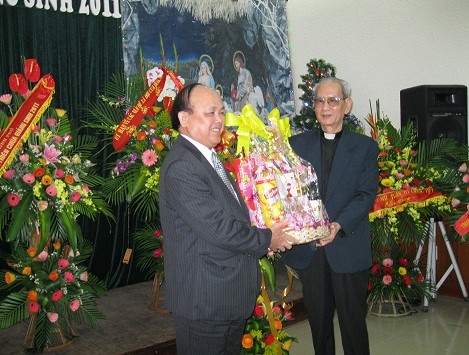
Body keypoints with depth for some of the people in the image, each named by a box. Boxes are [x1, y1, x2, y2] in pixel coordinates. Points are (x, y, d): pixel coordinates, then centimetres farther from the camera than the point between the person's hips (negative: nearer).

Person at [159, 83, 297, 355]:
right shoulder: (181, 167, -23)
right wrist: (266, 240, -12)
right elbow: (218, 228, -25)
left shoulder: (210, 157, 11)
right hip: (204, 300, -10)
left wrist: (265, 233, 4)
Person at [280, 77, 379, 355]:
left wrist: (339, 224, -22)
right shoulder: (298, 143, 7)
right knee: (318, 319, 16)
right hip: (308, 247, 2)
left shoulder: (365, 147, 1)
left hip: (349, 248, -2)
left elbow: (366, 195, -7)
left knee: (353, 320, 10)